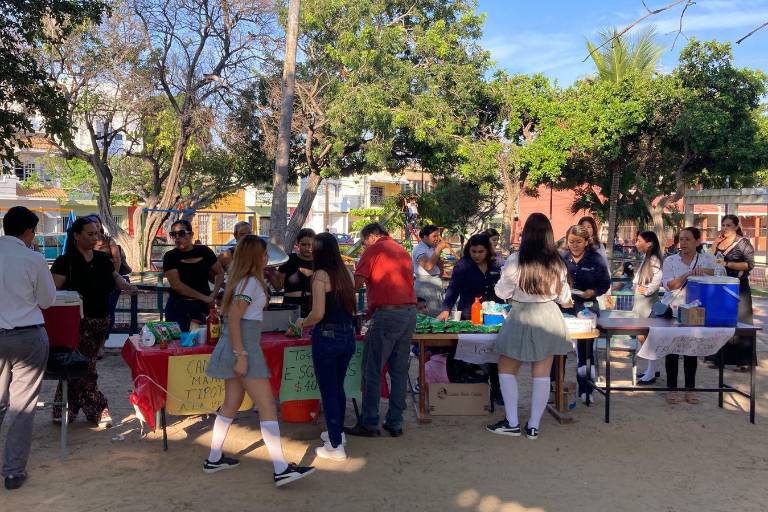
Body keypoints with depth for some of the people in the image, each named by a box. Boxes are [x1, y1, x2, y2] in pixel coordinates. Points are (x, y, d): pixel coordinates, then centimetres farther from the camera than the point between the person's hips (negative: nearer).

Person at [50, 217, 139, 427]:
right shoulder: (65, 262, -9)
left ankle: (63, 411, 24)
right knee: (85, 369, -1)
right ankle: (98, 411, 11)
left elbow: (115, 277, 19)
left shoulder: (102, 259, 9)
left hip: (101, 322, 5)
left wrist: (127, 286, -2)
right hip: (78, 323, -5)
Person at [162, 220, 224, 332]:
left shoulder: (204, 251, 3)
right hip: (179, 307, -2)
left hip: (203, 307, 2)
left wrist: (214, 294, -3)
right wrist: (204, 297, -14)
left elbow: (219, 273, 13)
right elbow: (176, 284, -12)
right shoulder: (170, 256, -4)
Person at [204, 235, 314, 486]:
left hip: (237, 346, 10)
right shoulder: (251, 282, -13)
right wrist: (241, 355, -23)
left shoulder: (240, 280, 14)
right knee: (267, 406, -10)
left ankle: (214, 459, 26)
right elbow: (234, 318, -20)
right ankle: (281, 470, -12)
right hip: (244, 346, -10)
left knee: (231, 403, 17)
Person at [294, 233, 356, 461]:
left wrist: (302, 323, 0)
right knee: (338, 387, 22)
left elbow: (318, 314, -19)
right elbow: (350, 306, 10)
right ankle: (337, 431, 37)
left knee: (328, 391, 4)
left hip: (327, 337, -7)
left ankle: (335, 446, 10)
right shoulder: (346, 272, 5)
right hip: (348, 335, 7)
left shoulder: (321, 275, -14)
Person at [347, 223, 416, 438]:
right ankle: (395, 423, 15)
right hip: (410, 312, 7)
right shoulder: (403, 251, 20)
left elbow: (357, 283, -7)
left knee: (372, 371, 0)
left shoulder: (374, 249, 0)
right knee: (399, 370, 11)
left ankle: (369, 424, 4)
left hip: (387, 313, -7)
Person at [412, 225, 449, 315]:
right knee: (432, 315, -13)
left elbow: (440, 272, 19)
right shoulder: (419, 249, -8)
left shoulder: (432, 249, 16)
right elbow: (428, 266, -27)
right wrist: (439, 249, -19)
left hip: (437, 285, 9)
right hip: (426, 285, -9)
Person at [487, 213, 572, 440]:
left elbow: (502, 292, -6)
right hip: (549, 317, 4)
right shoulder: (557, 263, -2)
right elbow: (564, 298, 7)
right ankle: (534, 426, 16)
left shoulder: (516, 260, -12)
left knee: (506, 369, 12)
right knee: (542, 374, 9)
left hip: (522, 318, -3)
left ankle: (512, 423, 9)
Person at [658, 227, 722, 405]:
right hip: (672, 310, -1)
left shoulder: (706, 259, 4)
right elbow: (668, 284, -13)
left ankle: (690, 389, 19)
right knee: (672, 350, 3)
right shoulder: (671, 261, 0)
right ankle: (672, 388, 13)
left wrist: (705, 271, -30)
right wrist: (687, 275, -27)